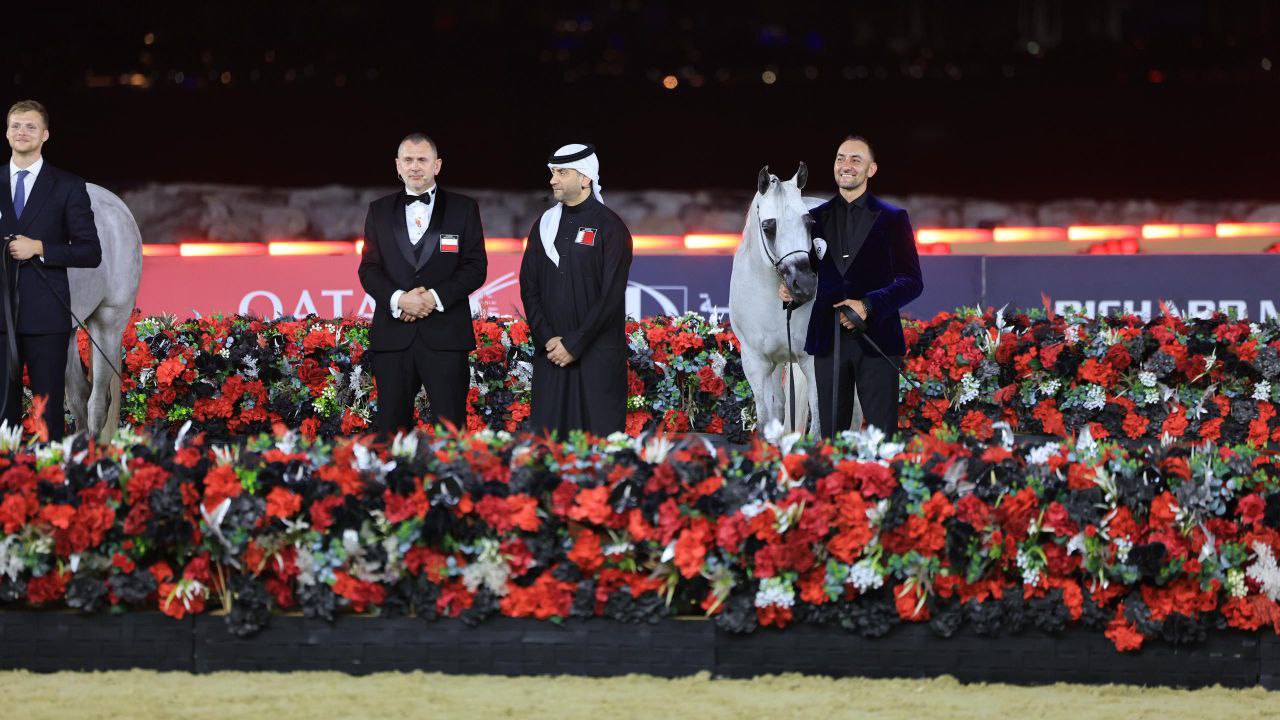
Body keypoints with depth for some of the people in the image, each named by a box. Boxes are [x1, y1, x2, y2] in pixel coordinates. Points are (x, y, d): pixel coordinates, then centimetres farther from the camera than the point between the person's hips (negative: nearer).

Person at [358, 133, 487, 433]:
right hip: (393, 337, 2)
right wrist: (399, 299, -13)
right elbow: (369, 270, 7)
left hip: (445, 337, -2)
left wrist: (435, 297, -13)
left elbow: (476, 267, 1)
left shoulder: (463, 208, 8)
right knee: (390, 428, 2)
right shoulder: (379, 211, 13)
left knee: (451, 429, -4)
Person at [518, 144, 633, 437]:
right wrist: (547, 339, -4)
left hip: (597, 355, -5)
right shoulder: (544, 226, 12)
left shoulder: (609, 228, -4)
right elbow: (529, 288, 10)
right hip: (550, 354, 5)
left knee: (599, 435, -4)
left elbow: (611, 296, -10)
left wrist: (574, 344, -13)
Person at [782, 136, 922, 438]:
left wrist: (868, 305, -19)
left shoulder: (892, 218, 3)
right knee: (831, 432, 5)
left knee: (882, 433, -2)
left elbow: (911, 281, -4)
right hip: (829, 341, 3)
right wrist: (789, 288, -10)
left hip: (876, 341, -3)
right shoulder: (816, 217, 12)